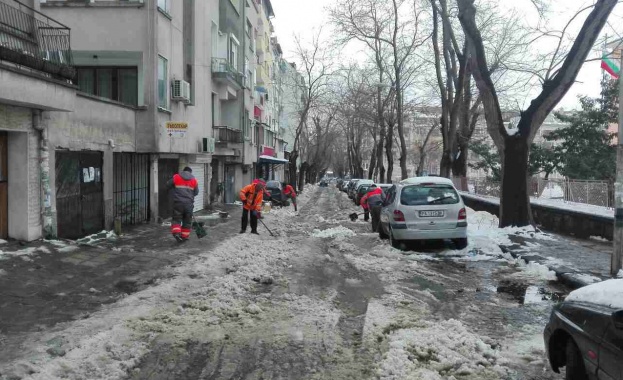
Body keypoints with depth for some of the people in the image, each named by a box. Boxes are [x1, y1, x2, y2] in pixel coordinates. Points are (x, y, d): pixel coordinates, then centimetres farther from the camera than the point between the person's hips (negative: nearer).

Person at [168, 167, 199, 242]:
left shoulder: (176, 177, 3)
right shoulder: (194, 180, 9)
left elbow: (168, 186, 11)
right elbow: (196, 192, 14)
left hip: (178, 202, -1)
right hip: (189, 203, 1)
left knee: (176, 219, 7)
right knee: (187, 221, 13)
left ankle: (176, 232, -13)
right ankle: (184, 236, 17)